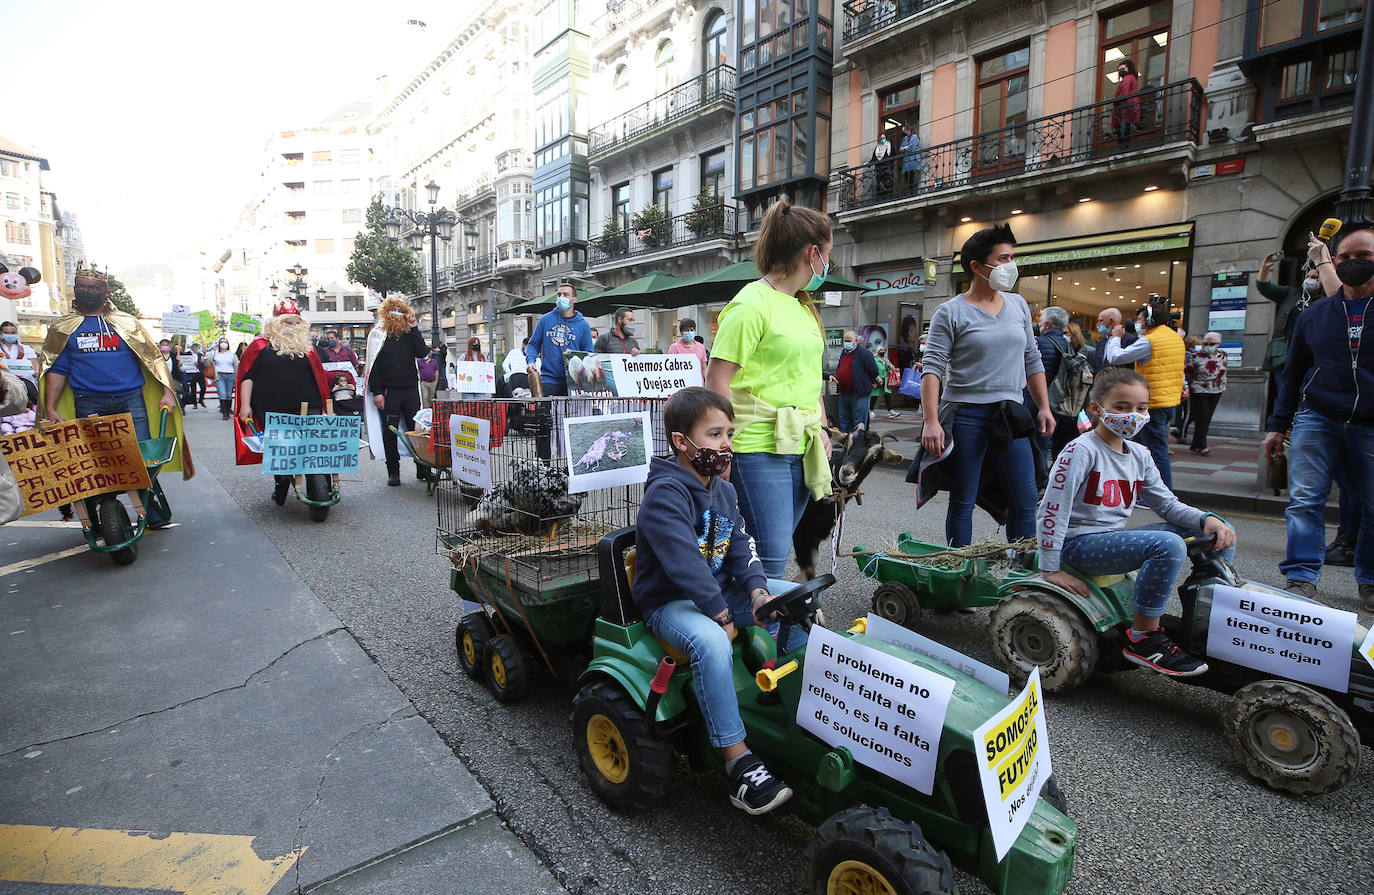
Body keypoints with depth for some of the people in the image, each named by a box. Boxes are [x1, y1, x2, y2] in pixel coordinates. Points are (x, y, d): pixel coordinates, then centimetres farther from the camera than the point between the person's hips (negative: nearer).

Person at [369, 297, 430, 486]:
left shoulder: (410, 334, 11)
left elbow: (423, 352, -5)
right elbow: (373, 366, -2)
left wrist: (414, 329, -7)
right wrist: (377, 392, -9)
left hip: (411, 389, 2)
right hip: (389, 391, -2)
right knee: (390, 432, 1)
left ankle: (422, 469, 12)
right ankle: (393, 472, 10)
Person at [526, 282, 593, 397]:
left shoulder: (583, 325, 7)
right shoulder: (545, 320, 8)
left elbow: (588, 353, 9)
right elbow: (533, 344, 11)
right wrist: (530, 361, -7)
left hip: (572, 382, 0)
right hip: (548, 381, 0)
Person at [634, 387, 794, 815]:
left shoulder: (724, 491, 9)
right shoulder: (665, 493, -19)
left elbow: (740, 545, 5)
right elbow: (684, 562, -27)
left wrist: (757, 589, -13)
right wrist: (721, 614, -26)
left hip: (719, 590, 9)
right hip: (669, 602, -8)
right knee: (710, 642, -38)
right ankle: (738, 761, -27)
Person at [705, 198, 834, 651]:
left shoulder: (801, 306, 17)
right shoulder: (751, 304, -11)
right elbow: (718, 380, -14)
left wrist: (821, 428, 19)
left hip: (799, 447, 9)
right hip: (759, 449, -9)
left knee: (775, 553, 15)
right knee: (770, 560, -4)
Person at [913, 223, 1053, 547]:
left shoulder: (1018, 305, 13)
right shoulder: (950, 313, -4)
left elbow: (1032, 361, 19)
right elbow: (932, 369, -10)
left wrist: (1044, 407, 13)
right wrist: (931, 422, -19)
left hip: (1010, 416, 5)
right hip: (965, 416, -4)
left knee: (1026, 501, 3)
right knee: (963, 502, 4)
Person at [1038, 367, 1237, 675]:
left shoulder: (1139, 455, 11)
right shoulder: (1081, 450, -14)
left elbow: (1167, 504, 13)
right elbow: (1052, 510, -18)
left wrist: (1207, 519, -9)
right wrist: (1050, 570, -18)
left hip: (1116, 538, 8)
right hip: (1080, 543, -8)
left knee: (1220, 532, 5)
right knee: (1168, 545, -31)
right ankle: (1143, 640, -16)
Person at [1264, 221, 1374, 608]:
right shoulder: (1313, 315, 11)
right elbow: (1292, 375, 14)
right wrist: (1277, 425, 8)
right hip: (1317, 419, 1)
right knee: (1304, 501, -7)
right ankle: (1301, 579, -2)